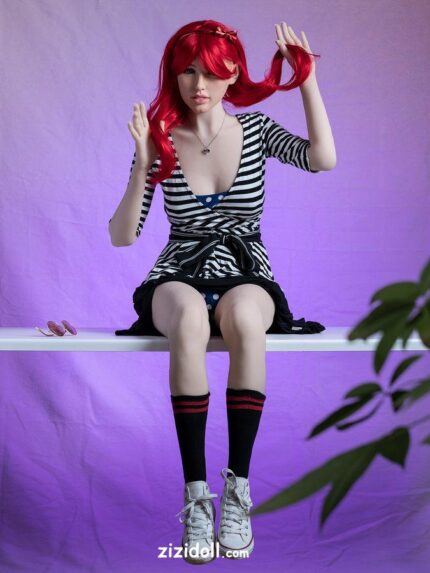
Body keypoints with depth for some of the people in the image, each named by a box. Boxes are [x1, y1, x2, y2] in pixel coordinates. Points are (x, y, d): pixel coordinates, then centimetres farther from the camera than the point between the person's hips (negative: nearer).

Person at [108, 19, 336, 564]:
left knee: (244, 317, -38)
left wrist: (307, 79, -13)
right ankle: (195, 493, -30)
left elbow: (322, 160, -15)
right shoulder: (161, 141, 2)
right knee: (190, 318, -38)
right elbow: (121, 236, -4)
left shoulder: (256, 130, 4)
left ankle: (238, 487, -28)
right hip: (178, 277, 0)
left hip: (246, 274, 1)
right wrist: (143, 166, -16)